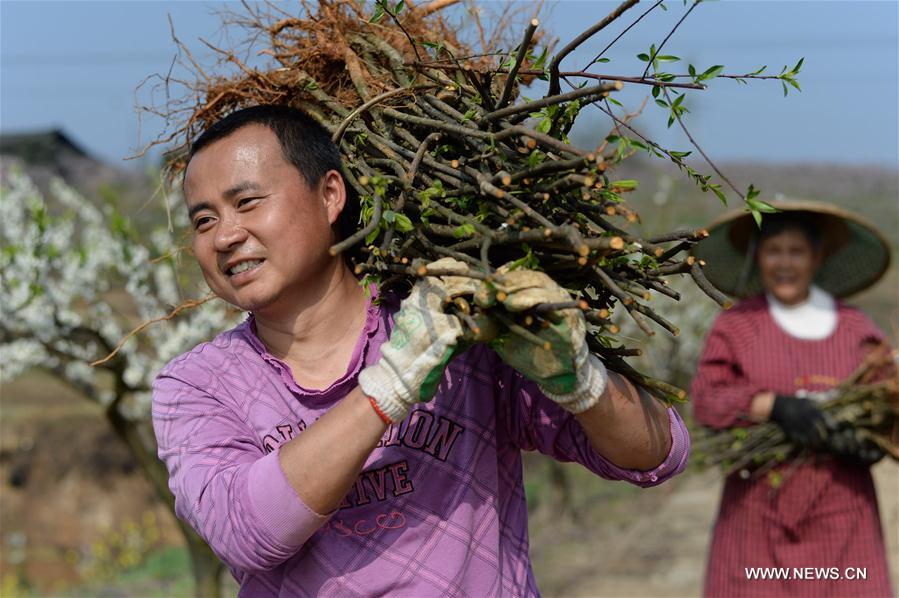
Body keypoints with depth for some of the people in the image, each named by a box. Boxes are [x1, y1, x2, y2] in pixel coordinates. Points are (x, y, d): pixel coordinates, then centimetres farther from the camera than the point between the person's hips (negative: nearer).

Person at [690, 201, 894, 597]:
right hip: (760, 515, -1)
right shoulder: (734, 326, 6)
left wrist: (865, 440, -15)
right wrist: (776, 406, -22)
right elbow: (705, 399, -7)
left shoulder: (856, 330, 9)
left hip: (841, 515, 1)